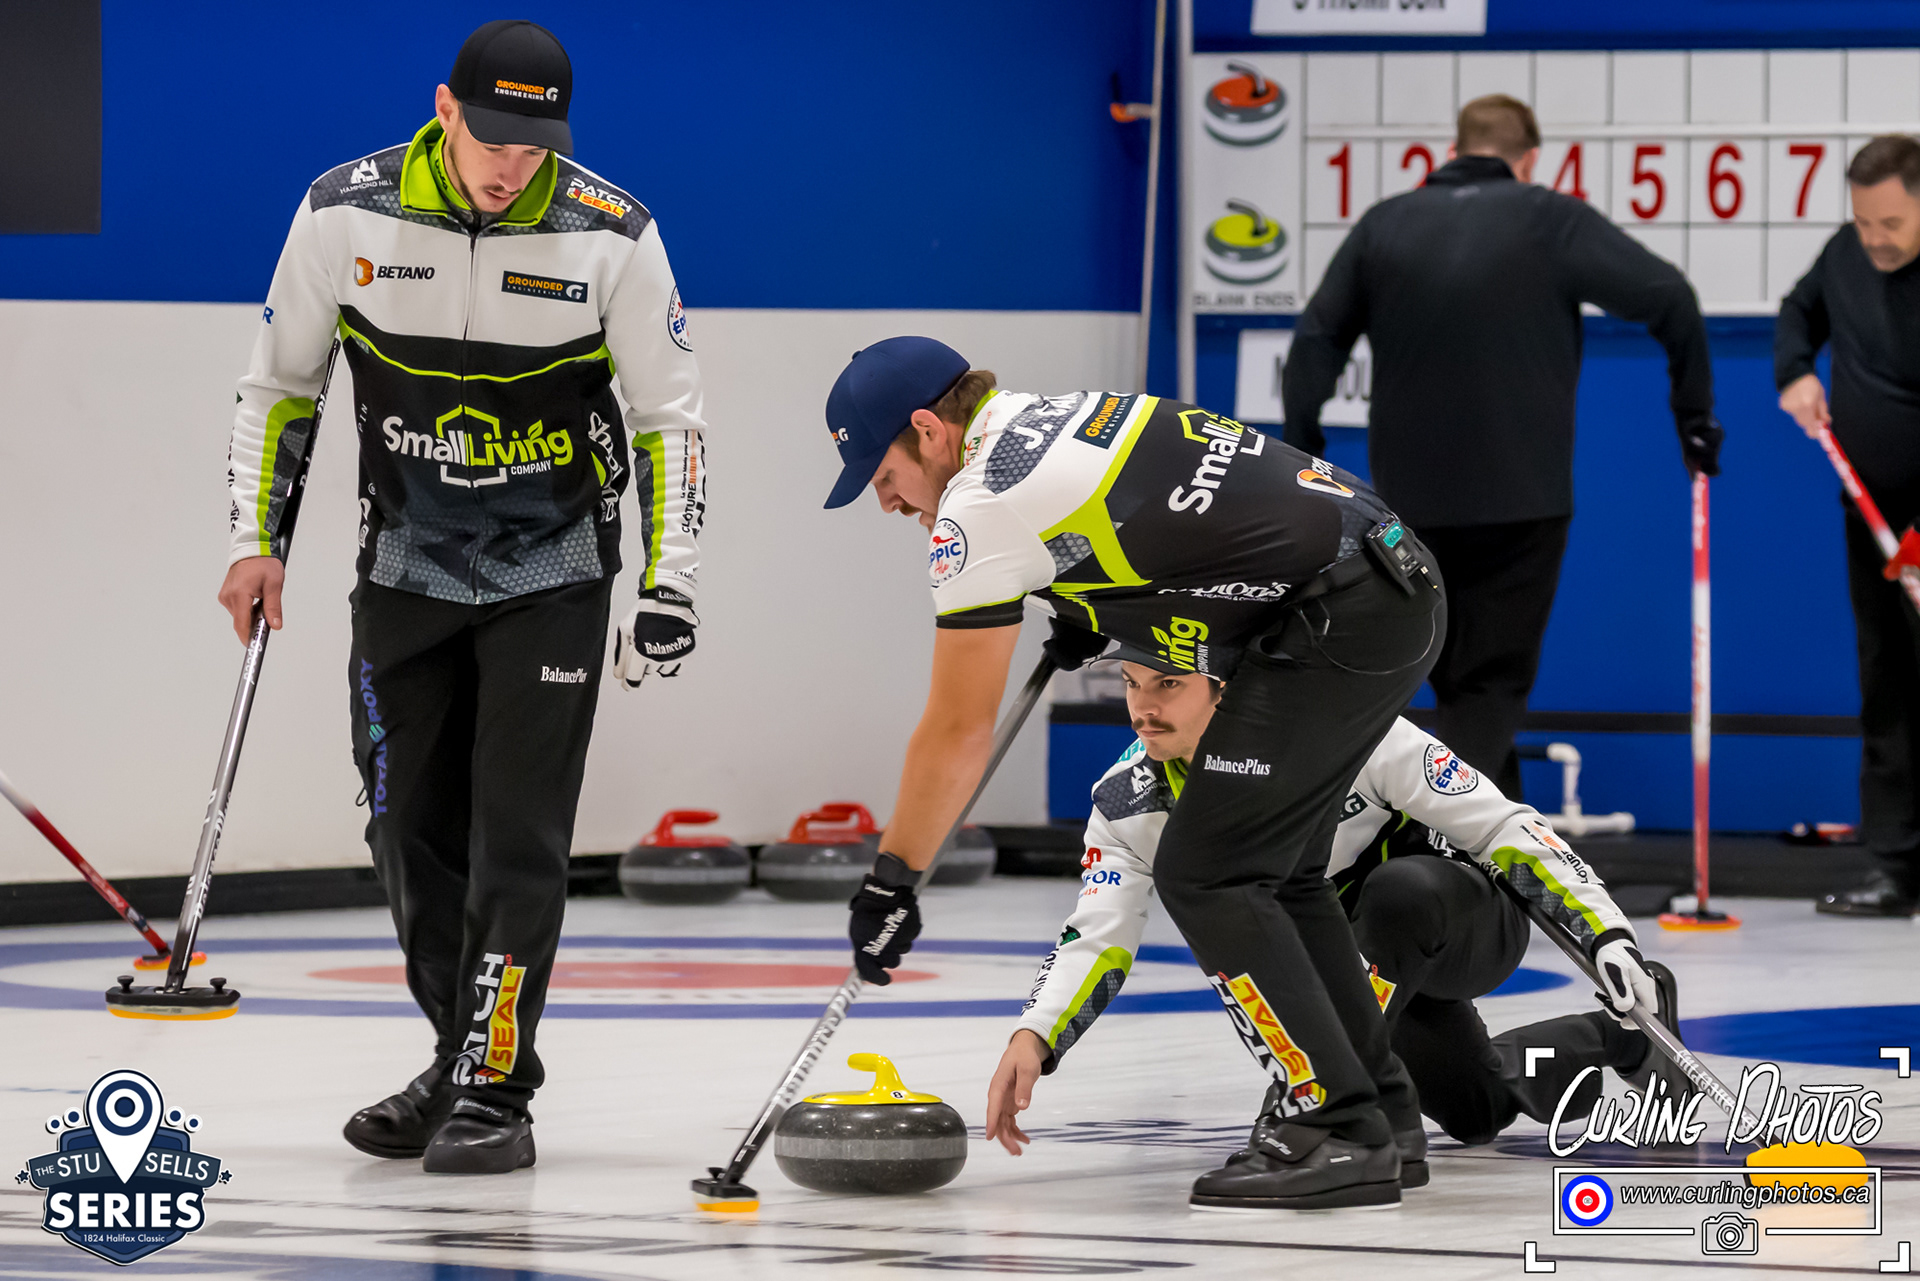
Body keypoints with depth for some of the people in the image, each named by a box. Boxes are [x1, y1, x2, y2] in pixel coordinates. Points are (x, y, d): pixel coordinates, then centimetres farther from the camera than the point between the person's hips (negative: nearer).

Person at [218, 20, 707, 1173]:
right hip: (407, 565, 3)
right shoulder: (347, 215, -11)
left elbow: (670, 417, -5)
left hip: (552, 572, -3)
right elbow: (282, 383, 4)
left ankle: (496, 1092, -6)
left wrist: (670, 590, -10)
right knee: (413, 828, 5)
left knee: (517, 831, -9)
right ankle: (466, 1059, 21)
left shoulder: (611, 237, -15)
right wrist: (257, 540, -1)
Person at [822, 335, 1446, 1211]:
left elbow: (958, 730, -5)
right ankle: (1378, 1115, 22)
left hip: (1337, 620, -10)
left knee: (1206, 875, -7)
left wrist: (890, 882, 3)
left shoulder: (982, 504, -9)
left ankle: (1338, 1133, -11)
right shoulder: (1053, 418, 18)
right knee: (1270, 867, 19)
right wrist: (1074, 616, 49)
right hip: (1398, 585, 10)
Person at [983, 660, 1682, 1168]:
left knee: (1399, 892, -38)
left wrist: (1608, 936, -29)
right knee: (1479, 1109, 12)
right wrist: (1033, 1038, -33)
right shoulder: (1128, 799, -16)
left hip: (1463, 912, -6)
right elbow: (1096, 939, -14)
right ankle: (1617, 1037, 39)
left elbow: (1500, 826, -25)